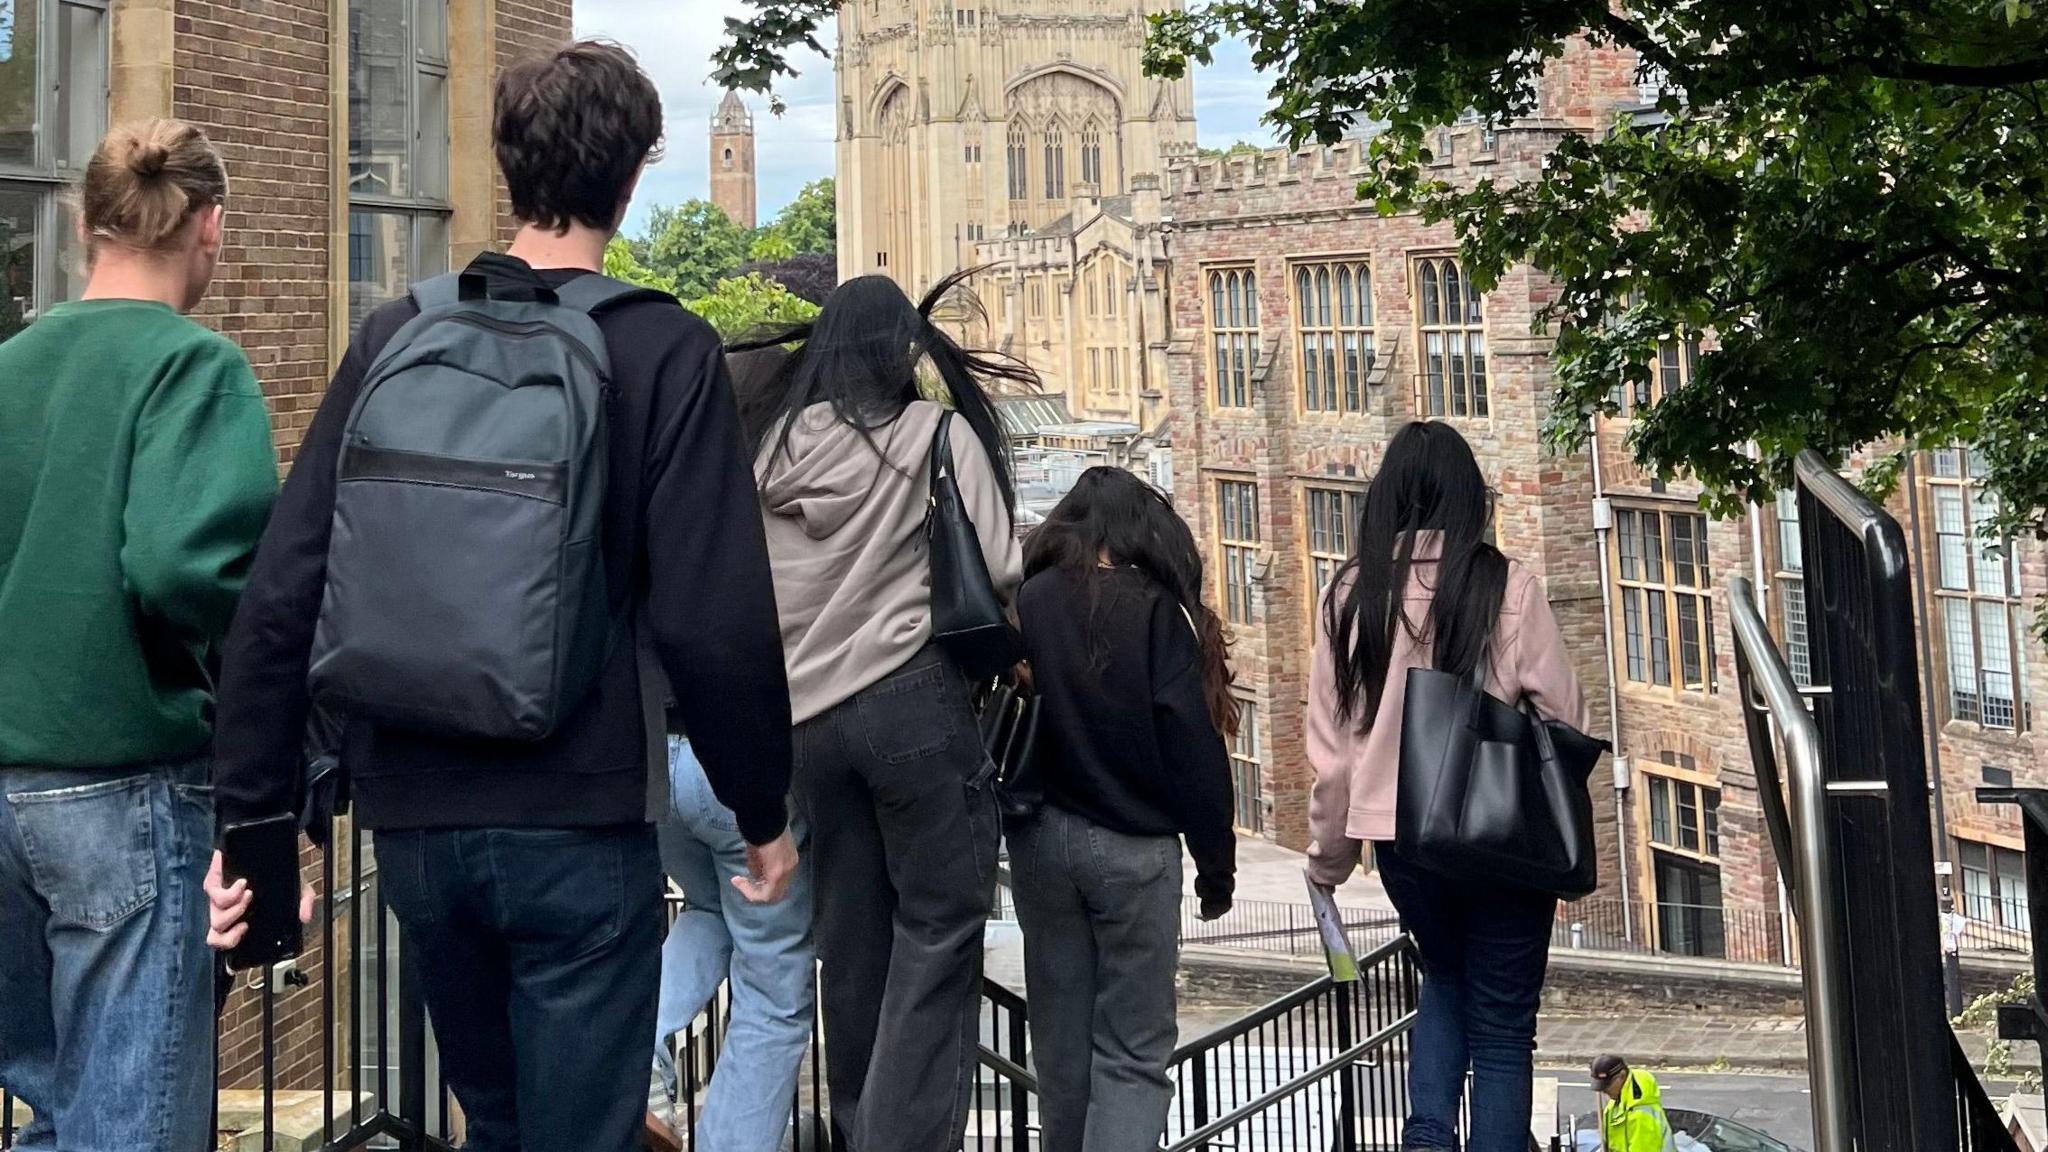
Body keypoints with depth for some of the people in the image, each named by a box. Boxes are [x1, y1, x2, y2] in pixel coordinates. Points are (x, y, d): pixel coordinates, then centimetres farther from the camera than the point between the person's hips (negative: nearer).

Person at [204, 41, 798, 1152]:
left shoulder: (395, 336, 1)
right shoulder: (665, 351, -9)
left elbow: (279, 594, -3)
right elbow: (714, 622, -15)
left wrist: (254, 813, 5)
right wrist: (764, 812, -1)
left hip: (412, 821, 4)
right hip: (579, 827, -4)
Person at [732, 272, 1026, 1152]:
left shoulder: (770, 444, 9)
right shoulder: (937, 433, -2)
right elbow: (997, 570, -5)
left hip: (808, 718, 5)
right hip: (915, 700, -5)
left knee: (851, 939, 14)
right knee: (939, 927, 2)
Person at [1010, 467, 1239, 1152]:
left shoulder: (1026, 602, -2)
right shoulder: (1159, 612, -9)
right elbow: (1194, 751, -10)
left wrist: (995, 829, 12)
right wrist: (1216, 866, -2)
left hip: (1042, 838, 3)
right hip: (1134, 846, -3)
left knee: (1061, 1037, 16)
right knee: (1134, 1046, 3)